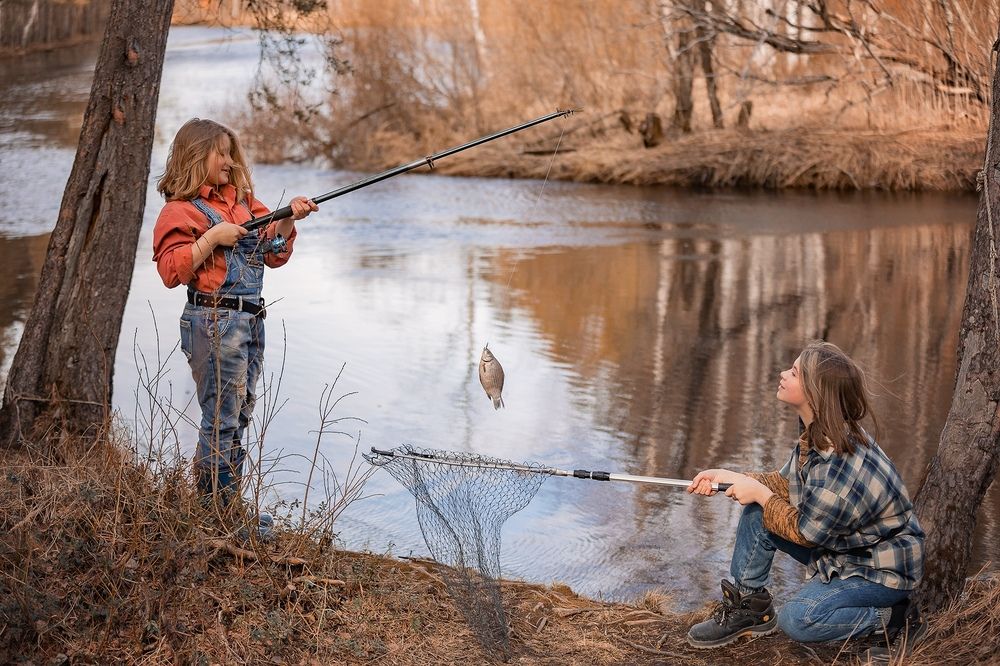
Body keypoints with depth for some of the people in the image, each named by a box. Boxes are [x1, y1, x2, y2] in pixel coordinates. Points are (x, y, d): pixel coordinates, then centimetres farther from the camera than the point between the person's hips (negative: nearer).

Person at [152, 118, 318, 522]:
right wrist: (211, 237, -21)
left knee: (240, 416, 12)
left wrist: (287, 219, 2)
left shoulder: (244, 201, 18)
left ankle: (230, 504, 20)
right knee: (221, 420, -6)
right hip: (214, 320, -8)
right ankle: (216, 509, 1)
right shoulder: (182, 210, -6)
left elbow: (274, 255, 18)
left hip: (250, 319, 8)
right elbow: (171, 271, -15)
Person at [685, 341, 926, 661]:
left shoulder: (841, 462, -35)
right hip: (837, 545, 9)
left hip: (882, 568, -9)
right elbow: (788, 483, 6)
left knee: (796, 619, -24)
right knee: (755, 514, -1)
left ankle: (895, 619, -6)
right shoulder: (817, 434, -8)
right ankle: (749, 606, 13)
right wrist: (729, 477, -4)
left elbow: (805, 531, -23)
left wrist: (761, 493, -13)